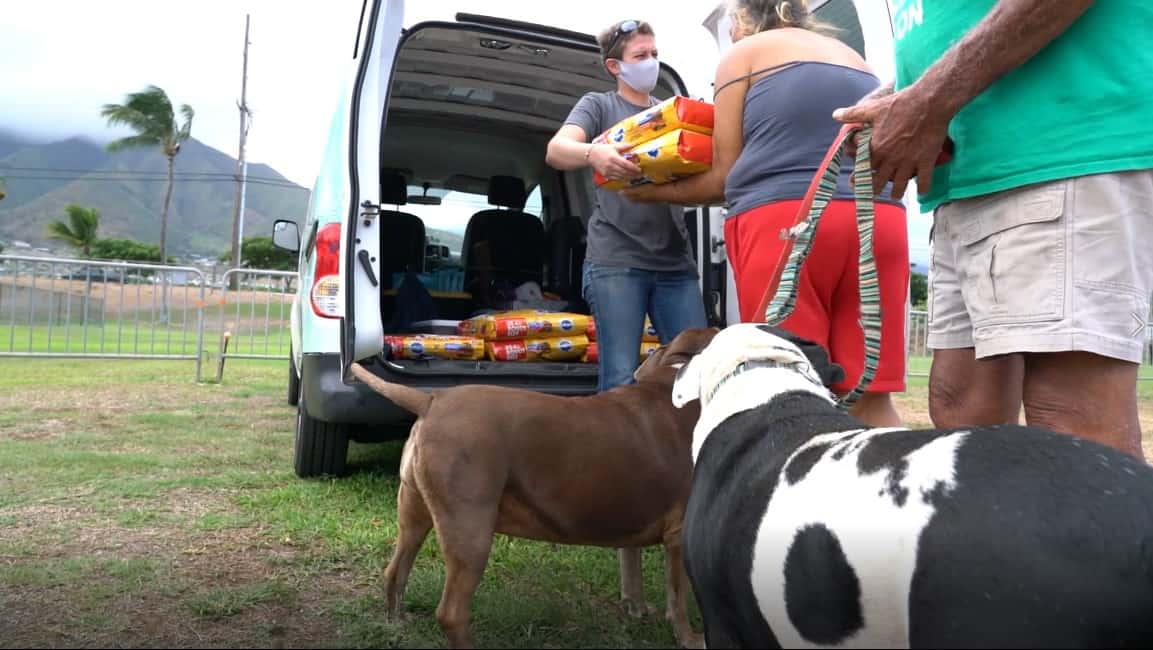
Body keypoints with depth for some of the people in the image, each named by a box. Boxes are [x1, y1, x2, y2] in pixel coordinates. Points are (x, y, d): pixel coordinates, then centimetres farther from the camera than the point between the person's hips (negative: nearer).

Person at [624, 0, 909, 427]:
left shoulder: (744, 53, 11)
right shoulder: (855, 61, 28)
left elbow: (725, 175, 8)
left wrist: (655, 191, 23)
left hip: (787, 220, -5)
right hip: (880, 218, 6)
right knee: (869, 399, 3)